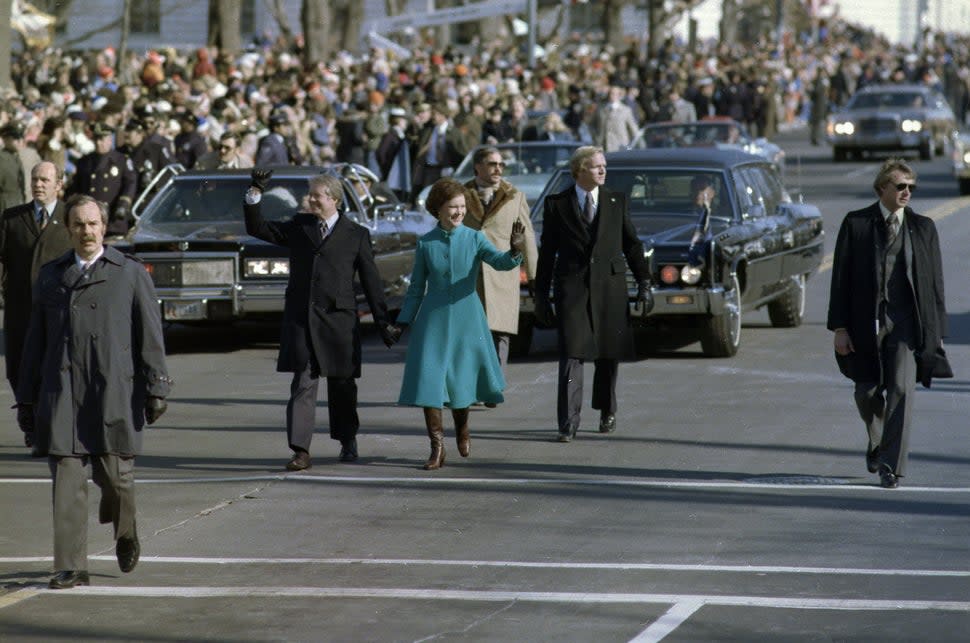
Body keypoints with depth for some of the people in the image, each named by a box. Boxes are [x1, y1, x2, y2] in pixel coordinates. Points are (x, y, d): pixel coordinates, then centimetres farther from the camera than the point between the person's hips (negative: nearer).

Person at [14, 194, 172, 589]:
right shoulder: (51, 276, 15)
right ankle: (70, 568, -4)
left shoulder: (131, 274, 9)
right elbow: (35, 342, 17)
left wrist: (156, 388, -3)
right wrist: (27, 400, 15)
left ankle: (125, 531, 33)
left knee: (114, 475, 0)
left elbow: (150, 335, 5)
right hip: (61, 393, 2)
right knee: (66, 481, -6)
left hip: (113, 391, -2)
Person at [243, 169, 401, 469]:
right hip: (301, 318, 1)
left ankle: (348, 441, 31)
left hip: (338, 320, -1)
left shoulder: (356, 235, 4)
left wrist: (383, 323, 3)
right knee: (302, 385, -7)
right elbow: (258, 229, 11)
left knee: (342, 385, 11)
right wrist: (255, 193, -2)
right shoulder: (298, 227, 11)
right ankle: (300, 450, -12)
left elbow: (371, 281, 5)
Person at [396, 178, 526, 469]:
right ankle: (437, 447, 1)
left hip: (466, 318, 0)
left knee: (462, 378, 7)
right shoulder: (426, 244, 1)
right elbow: (416, 287, 9)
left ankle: (462, 427, 38)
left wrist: (515, 251, -40)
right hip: (433, 319, 0)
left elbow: (499, 261, -19)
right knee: (428, 379, -8)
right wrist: (404, 321, 6)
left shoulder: (474, 239, -2)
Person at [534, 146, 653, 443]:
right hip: (572, 287, -2)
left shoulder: (617, 201, 8)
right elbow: (547, 251, 6)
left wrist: (644, 283, 5)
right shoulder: (557, 204, 3)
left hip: (610, 285, 2)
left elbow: (632, 244, 11)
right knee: (571, 354, -9)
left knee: (609, 354, 10)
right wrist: (541, 296, 4)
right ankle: (568, 423, -11)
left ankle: (607, 412, 27)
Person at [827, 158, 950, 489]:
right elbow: (841, 276, 1)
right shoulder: (856, 224, 1)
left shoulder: (923, 227, 5)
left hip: (906, 323, 0)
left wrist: (937, 331, 4)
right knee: (867, 393, 9)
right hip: (866, 322, 0)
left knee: (901, 390, -11)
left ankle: (891, 466, -8)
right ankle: (878, 442, 39)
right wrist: (839, 327, -5)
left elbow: (935, 281, 7)